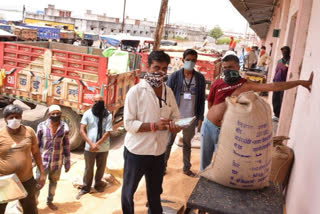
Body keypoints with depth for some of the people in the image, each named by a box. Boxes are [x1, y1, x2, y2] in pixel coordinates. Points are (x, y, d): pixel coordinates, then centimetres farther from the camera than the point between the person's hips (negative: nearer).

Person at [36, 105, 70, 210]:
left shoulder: (64, 127, -8)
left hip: (57, 161, 2)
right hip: (43, 160, -2)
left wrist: (67, 162, 3)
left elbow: (66, 145, 0)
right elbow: (36, 144, -2)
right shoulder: (42, 126, -11)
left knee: (54, 182, 19)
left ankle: (50, 201, 41)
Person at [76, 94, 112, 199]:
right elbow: (82, 130, -9)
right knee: (88, 169, 10)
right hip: (89, 148, -1)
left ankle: (98, 184, 38)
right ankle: (85, 188, 27)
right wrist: (91, 144, -18)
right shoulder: (87, 113, -4)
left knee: (101, 168, 16)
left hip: (103, 148, 1)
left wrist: (97, 144, -16)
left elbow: (107, 132, -8)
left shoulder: (108, 115, -5)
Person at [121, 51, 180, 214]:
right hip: (136, 151, -4)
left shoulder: (168, 92, 2)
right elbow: (128, 124, -19)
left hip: (158, 152, 5)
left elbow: (175, 116, 7)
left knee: (155, 192, 23)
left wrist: (174, 125, -16)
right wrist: (154, 126, -29)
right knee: (128, 190, 17)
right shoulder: (136, 91, -15)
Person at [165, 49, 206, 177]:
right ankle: (163, 165, 26)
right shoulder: (175, 76, -6)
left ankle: (186, 168, 29)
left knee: (187, 143, 16)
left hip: (191, 117, 2)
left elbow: (201, 99, 3)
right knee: (169, 142, 10)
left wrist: (200, 118, 1)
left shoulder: (200, 78, 0)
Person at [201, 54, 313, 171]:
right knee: (204, 161, 15)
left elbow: (273, 86, -13)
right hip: (209, 126, 2)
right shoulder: (217, 84, -3)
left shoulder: (246, 85, -7)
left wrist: (301, 82, -16)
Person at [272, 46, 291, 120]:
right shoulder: (280, 61, 15)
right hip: (277, 83, 7)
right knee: (275, 100, 9)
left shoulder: (290, 61, -6)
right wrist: (274, 81, 16)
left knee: (282, 101, -4)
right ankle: (276, 115, 22)